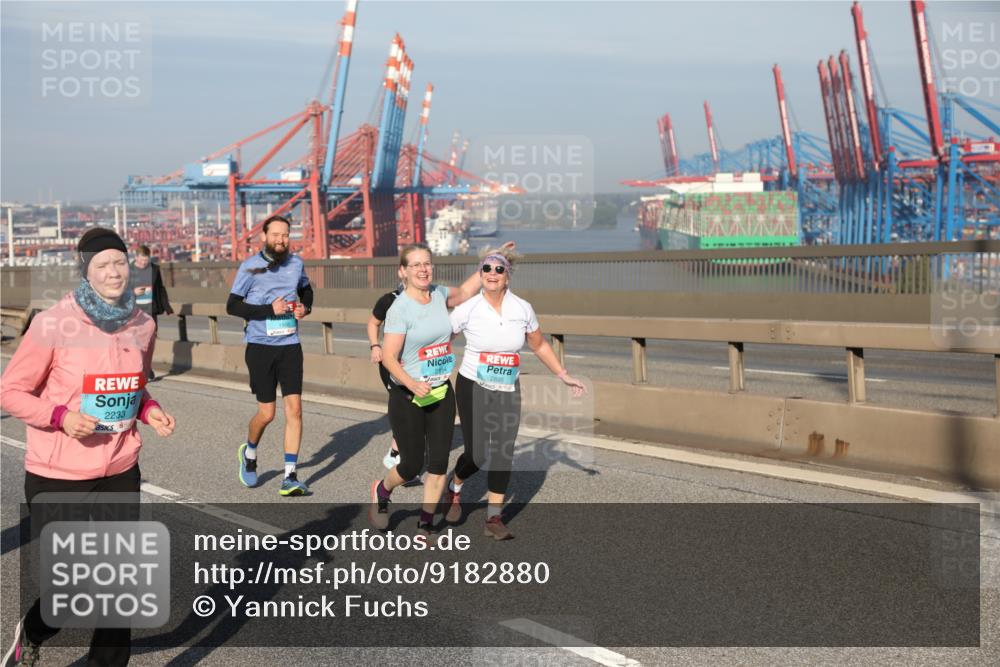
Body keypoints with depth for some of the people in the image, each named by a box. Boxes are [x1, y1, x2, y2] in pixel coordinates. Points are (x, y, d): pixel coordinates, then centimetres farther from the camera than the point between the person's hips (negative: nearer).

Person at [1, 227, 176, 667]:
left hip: (120, 471, 4)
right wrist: (60, 416, -23)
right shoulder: (54, 324, -14)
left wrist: (149, 411, -2)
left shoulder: (142, 326, 2)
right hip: (58, 475, -4)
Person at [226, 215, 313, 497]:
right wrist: (269, 309, -18)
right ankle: (249, 452, 34)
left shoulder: (296, 263, 6)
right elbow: (232, 305, -8)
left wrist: (305, 307, 3)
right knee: (267, 413, 1)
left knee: (294, 409, -6)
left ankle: (290, 478, -1)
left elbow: (306, 290, 25)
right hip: (260, 346, -3)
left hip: (290, 346, 3)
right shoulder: (250, 267, -6)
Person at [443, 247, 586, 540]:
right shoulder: (467, 309, -10)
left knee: (503, 454, -3)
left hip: (508, 391, 3)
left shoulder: (523, 309, -2)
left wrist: (564, 376, 12)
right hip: (473, 388, -2)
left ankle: (493, 519, 7)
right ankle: (454, 486, 31)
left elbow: (539, 345, 12)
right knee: (476, 454, -4)